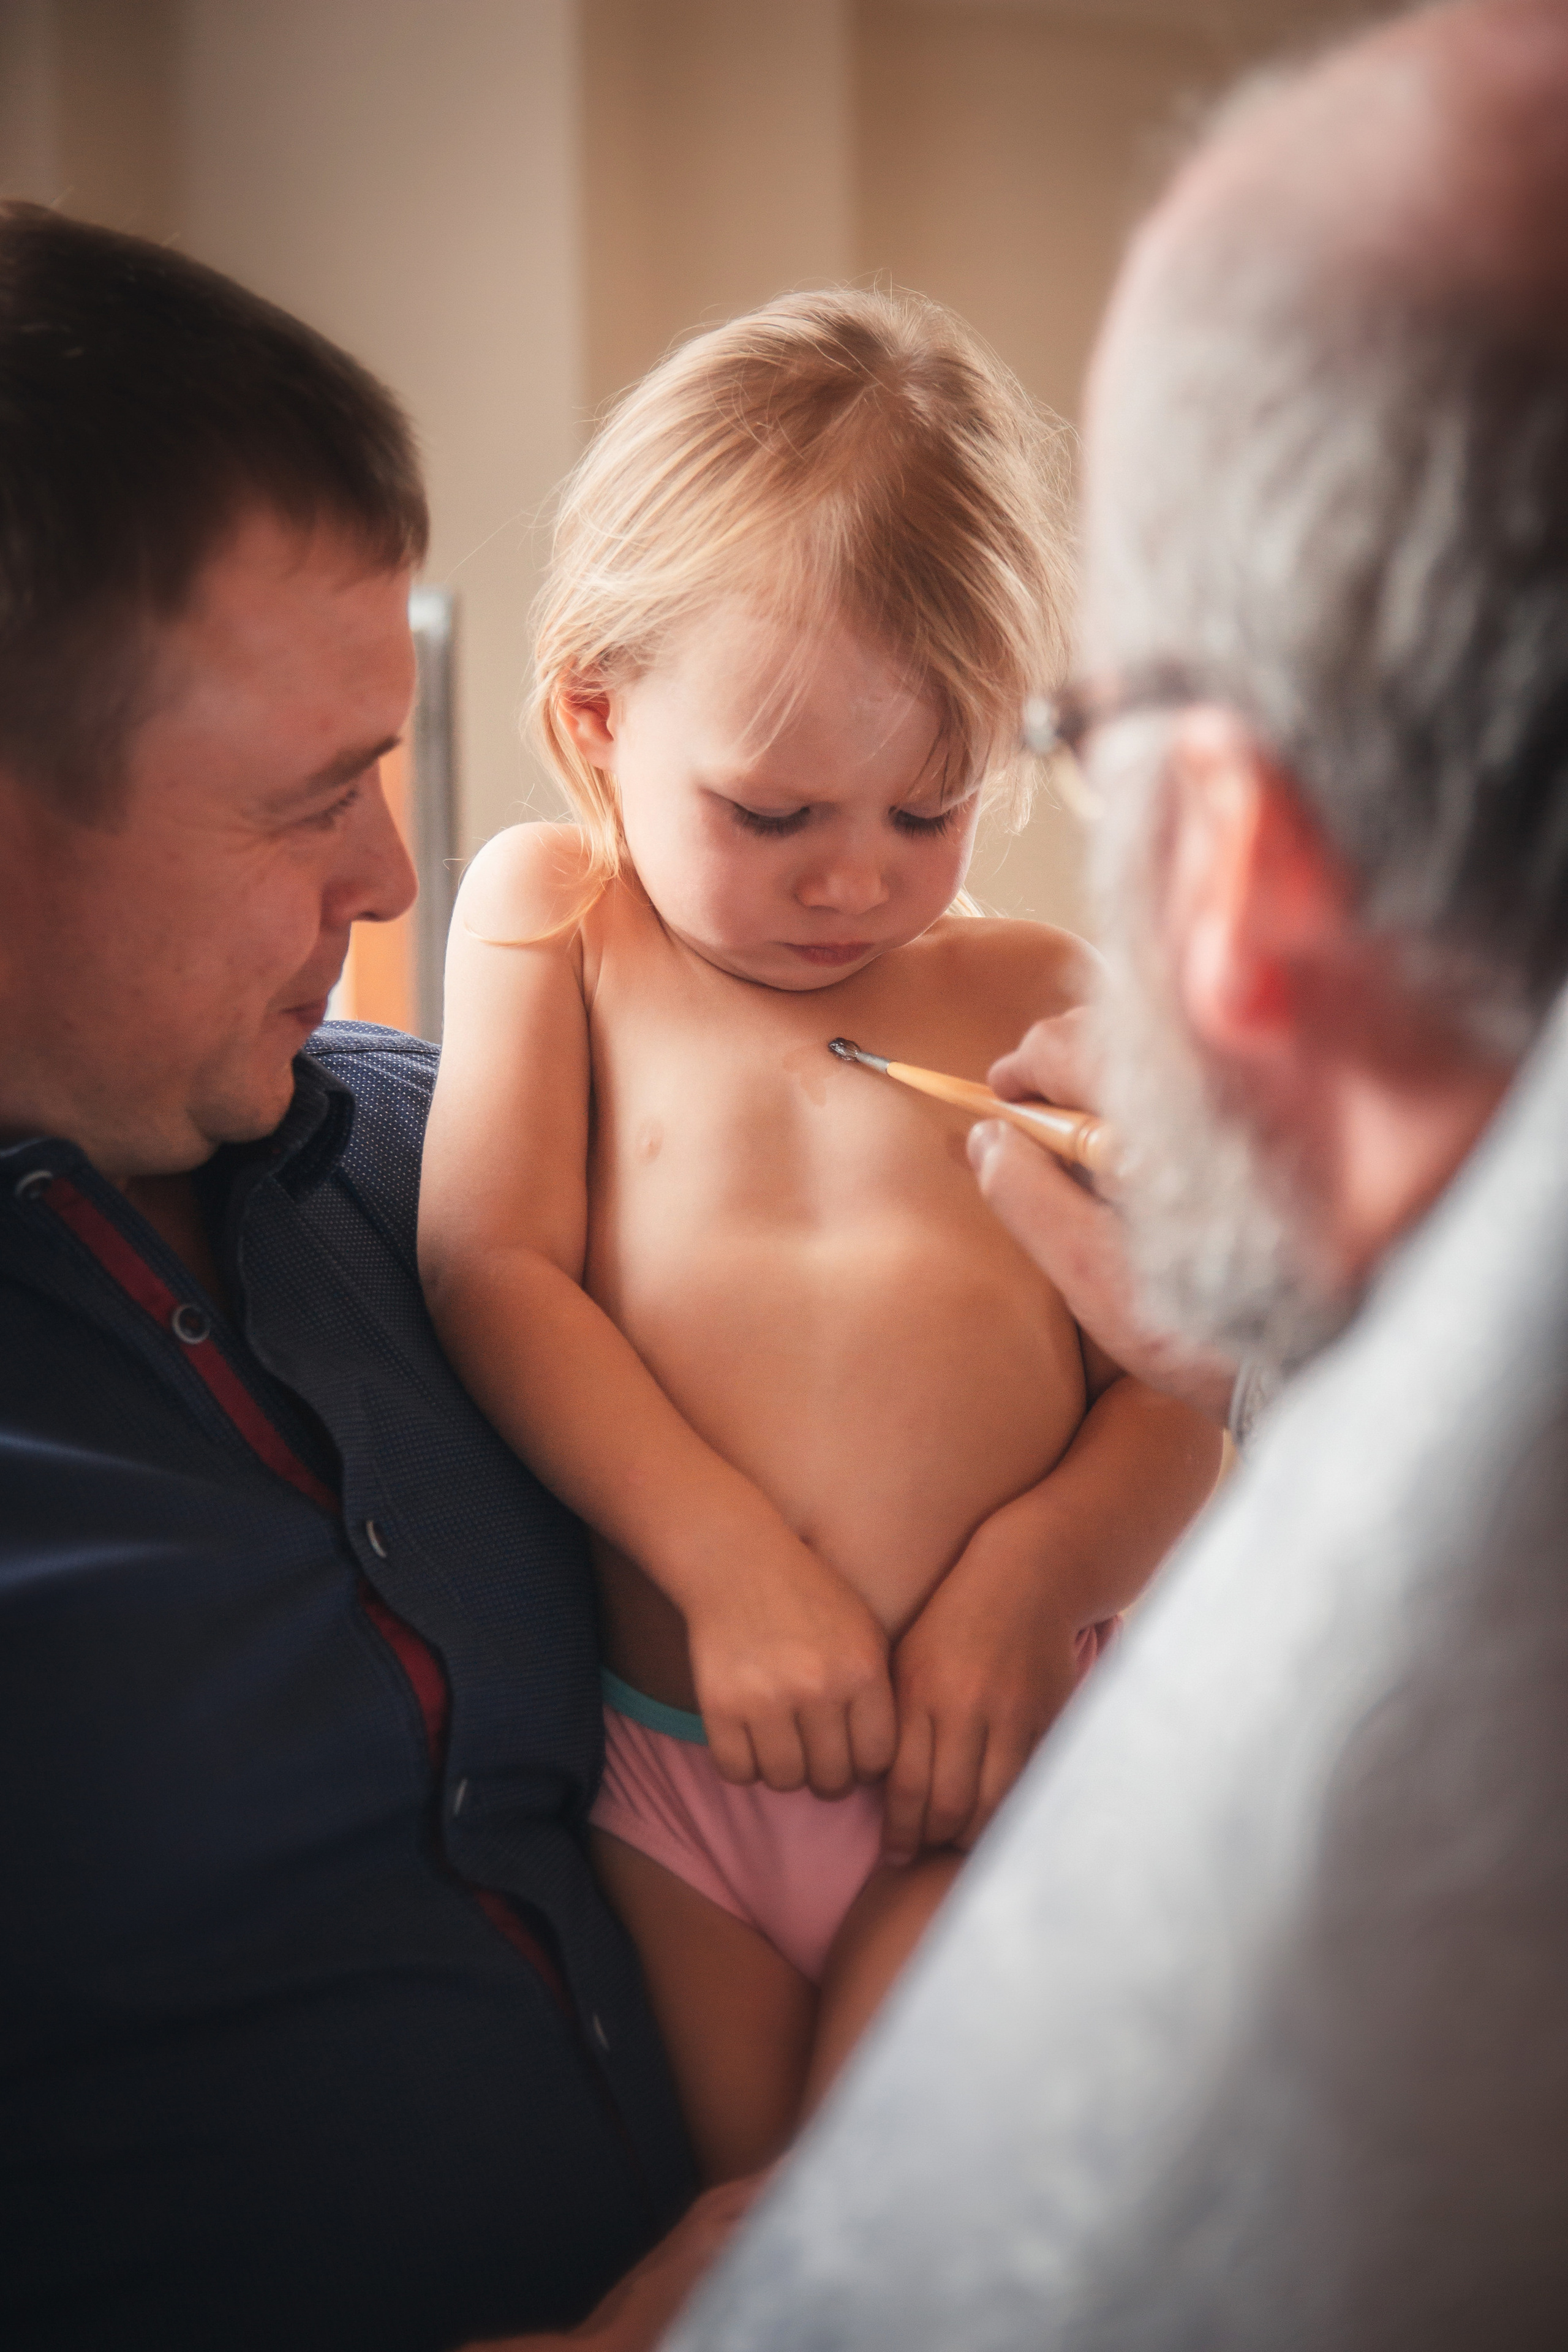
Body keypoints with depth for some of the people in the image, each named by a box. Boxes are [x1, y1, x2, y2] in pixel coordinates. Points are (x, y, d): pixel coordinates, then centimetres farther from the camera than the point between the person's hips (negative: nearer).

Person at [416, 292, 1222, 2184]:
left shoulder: (1037, 998, 8)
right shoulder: (545, 920, 8)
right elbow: (492, 1269, -4)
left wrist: (1033, 1571, -15)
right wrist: (731, 1563, -15)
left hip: (995, 1758, 0)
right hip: (676, 1772, 1)